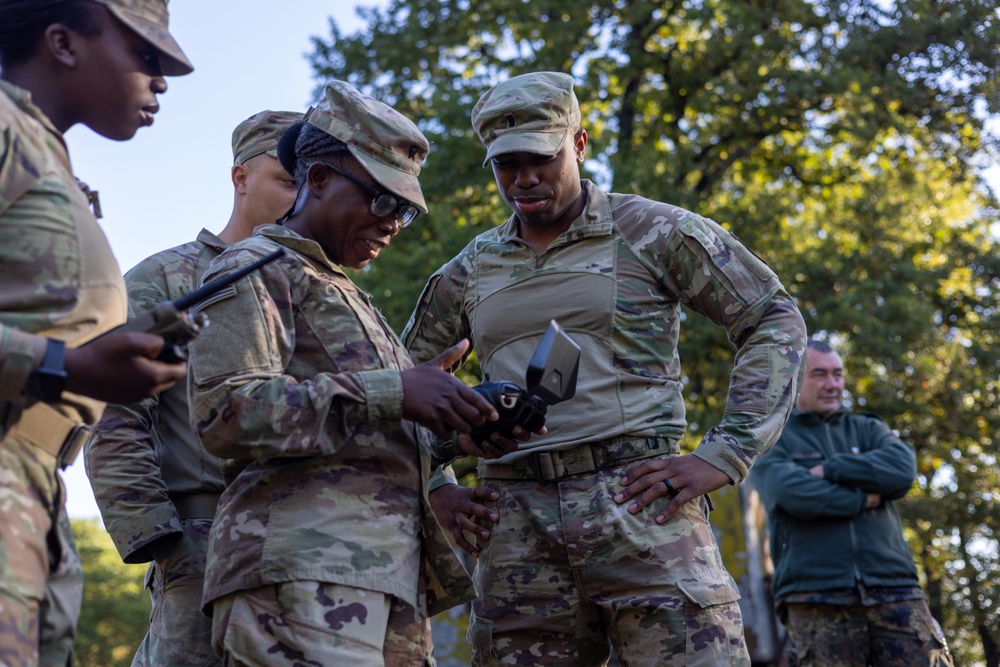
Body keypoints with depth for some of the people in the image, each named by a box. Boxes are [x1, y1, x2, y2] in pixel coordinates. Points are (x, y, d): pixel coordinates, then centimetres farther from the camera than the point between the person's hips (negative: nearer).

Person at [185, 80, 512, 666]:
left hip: (393, 583, 9)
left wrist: (453, 427, 10)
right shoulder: (255, 268, 3)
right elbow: (225, 412, -13)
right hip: (305, 575, -8)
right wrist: (391, 393, -16)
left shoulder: (350, 297, 31)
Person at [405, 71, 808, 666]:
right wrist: (432, 485, 10)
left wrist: (723, 456, -7)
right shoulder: (470, 270, 16)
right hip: (517, 522, 4)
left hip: (638, 502, -3)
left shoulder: (652, 231, 4)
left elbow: (776, 322, 3)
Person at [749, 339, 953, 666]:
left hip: (892, 591, 3)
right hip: (816, 600, -3)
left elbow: (902, 469, 0)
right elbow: (793, 493, -10)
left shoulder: (866, 428, 22)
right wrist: (864, 498, -1)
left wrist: (829, 470, -3)